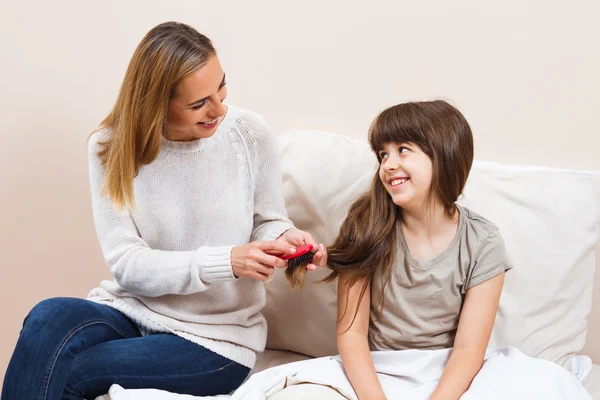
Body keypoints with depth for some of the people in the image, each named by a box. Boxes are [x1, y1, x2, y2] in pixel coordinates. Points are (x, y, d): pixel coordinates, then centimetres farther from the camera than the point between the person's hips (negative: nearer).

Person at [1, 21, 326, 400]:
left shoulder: (250, 133, -8)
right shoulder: (111, 146, -7)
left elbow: (269, 221, 6)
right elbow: (126, 264, -13)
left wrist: (286, 237, -19)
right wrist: (225, 261, -25)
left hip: (215, 337, -2)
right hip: (131, 311, 2)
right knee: (50, 317, -32)